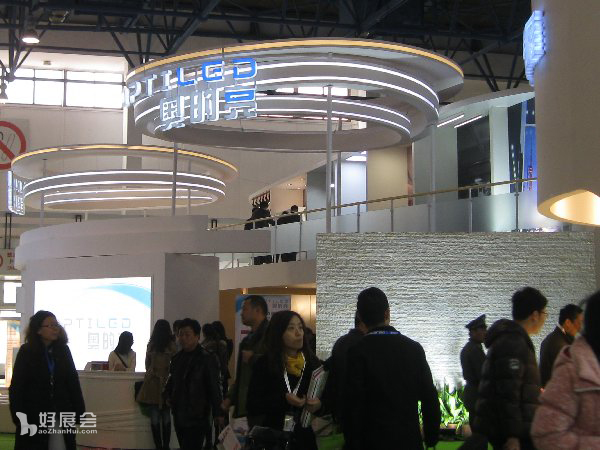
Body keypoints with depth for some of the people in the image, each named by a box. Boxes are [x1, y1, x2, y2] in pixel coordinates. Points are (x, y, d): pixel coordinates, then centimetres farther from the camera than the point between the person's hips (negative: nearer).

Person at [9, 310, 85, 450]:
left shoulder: (63, 350, 6)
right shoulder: (26, 352, -3)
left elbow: (73, 382, 6)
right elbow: (16, 387, -6)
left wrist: (79, 411, 0)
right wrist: (19, 417, -14)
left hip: (62, 414, 3)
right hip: (34, 415, -3)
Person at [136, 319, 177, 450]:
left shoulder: (151, 345, 2)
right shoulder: (171, 345, -4)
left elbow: (147, 364, 11)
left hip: (152, 382, 1)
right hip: (165, 381, -1)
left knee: (154, 416, 4)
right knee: (166, 416, 5)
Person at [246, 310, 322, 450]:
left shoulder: (313, 363, 0)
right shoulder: (264, 364, -6)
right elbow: (252, 407, -9)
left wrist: (318, 405, -18)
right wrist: (283, 399, -21)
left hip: (304, 438, 2)